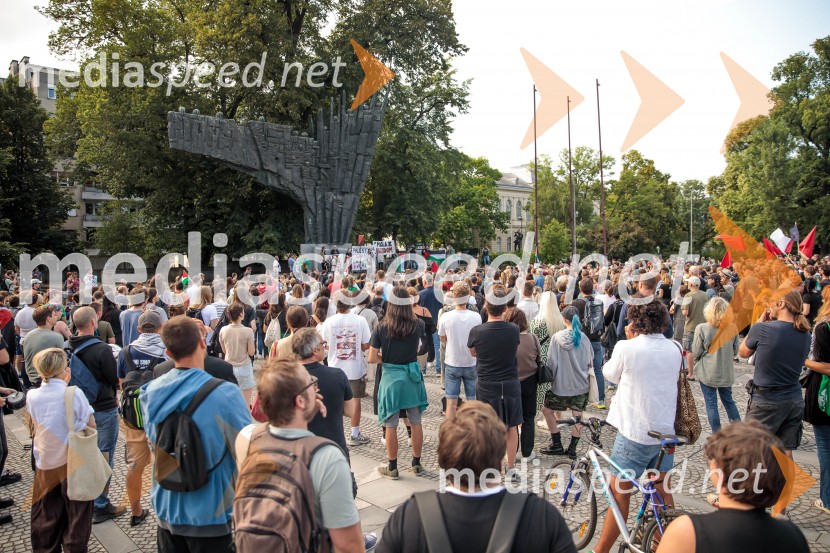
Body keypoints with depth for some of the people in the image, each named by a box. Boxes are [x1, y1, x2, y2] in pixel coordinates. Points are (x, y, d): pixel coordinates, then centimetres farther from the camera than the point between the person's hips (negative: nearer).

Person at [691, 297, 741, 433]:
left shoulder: (702, 328, -18)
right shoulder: (732, 327, -8)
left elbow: (696, 352, -10)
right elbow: (736, 350, 4)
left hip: (708, 373, -4)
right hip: (726, 372, 4)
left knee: (711, 404, 8)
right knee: (728, 400, 22)